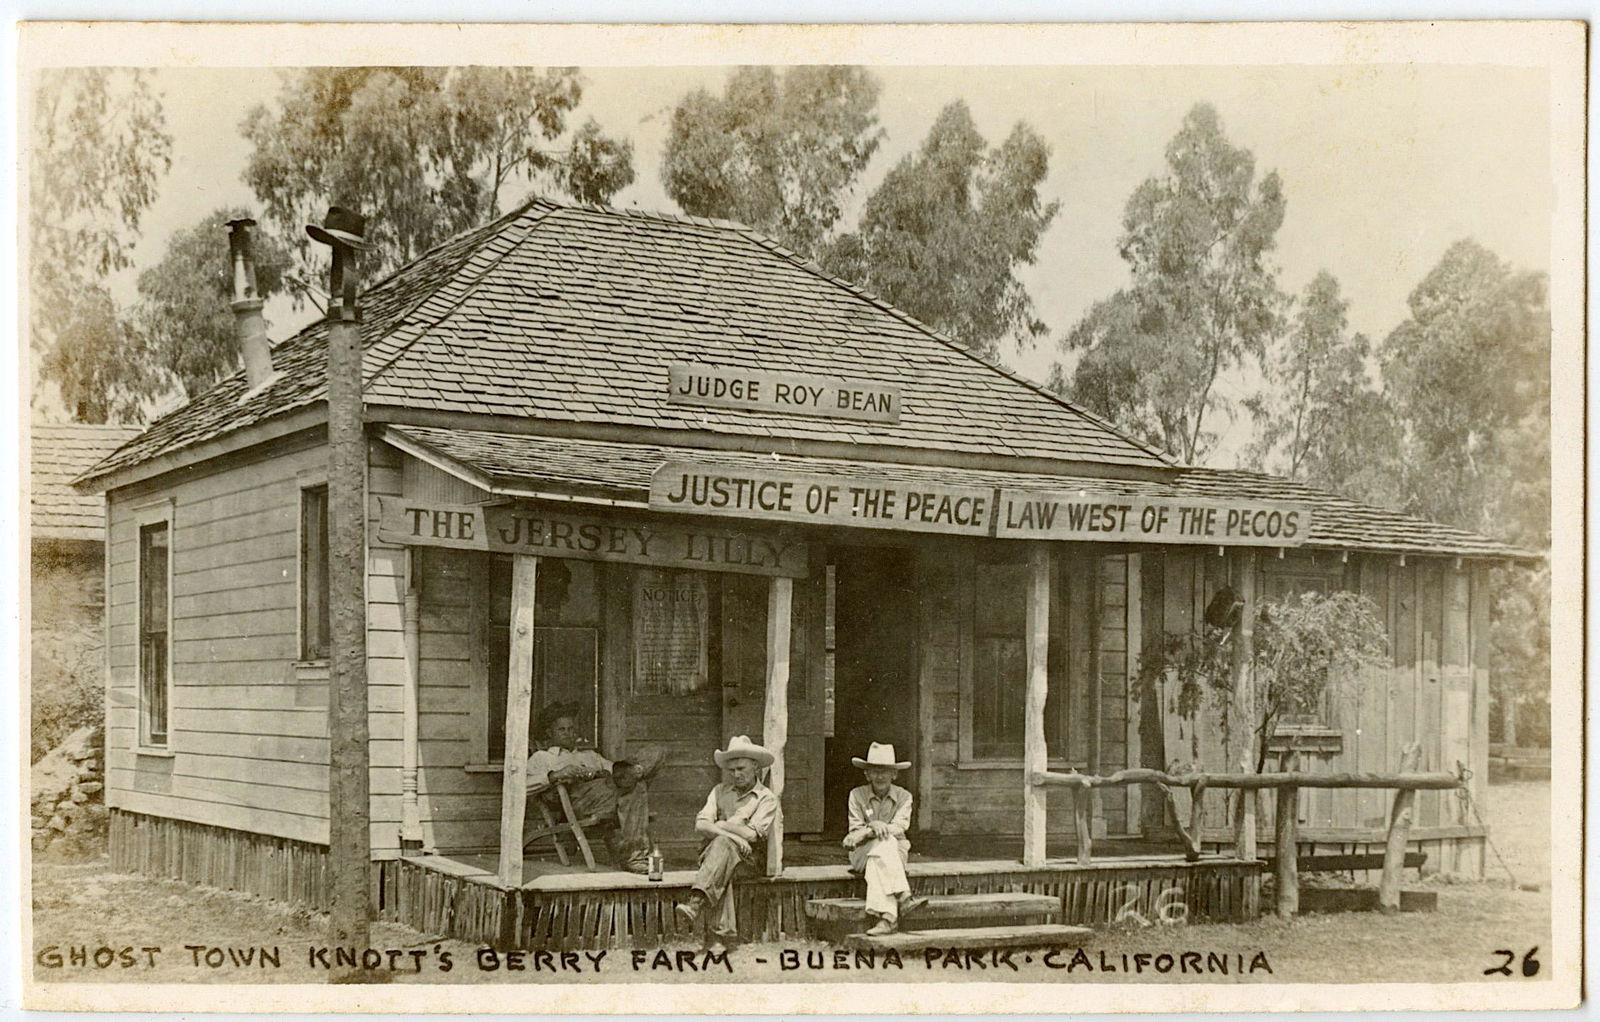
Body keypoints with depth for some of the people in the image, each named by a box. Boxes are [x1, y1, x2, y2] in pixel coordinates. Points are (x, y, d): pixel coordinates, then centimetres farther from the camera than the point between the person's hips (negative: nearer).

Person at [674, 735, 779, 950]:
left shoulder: (766, 798, 5)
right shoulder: (720, 792, 17)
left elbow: (752, 835, -8)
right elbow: (700, 826, 3)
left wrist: (723, 825, 1)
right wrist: (733, 834, -13)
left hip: (749, 858, -3)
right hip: (714, 852, 3)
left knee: (722, 843, -36)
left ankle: (697, 902, -52)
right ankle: (722, 934, -45)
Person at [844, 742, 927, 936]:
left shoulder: (903, 797, 4)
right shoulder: (857, 795, 3)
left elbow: (899, 827, -10)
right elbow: (855, 831, -3)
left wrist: (868, 832, -25)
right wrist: (873, 827, -26)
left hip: (896, 852, 1)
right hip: (862, 853, -1)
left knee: (877, 864, -36)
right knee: (885, 843, -35)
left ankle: (886, 917, -50)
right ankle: (903, 896, -50)